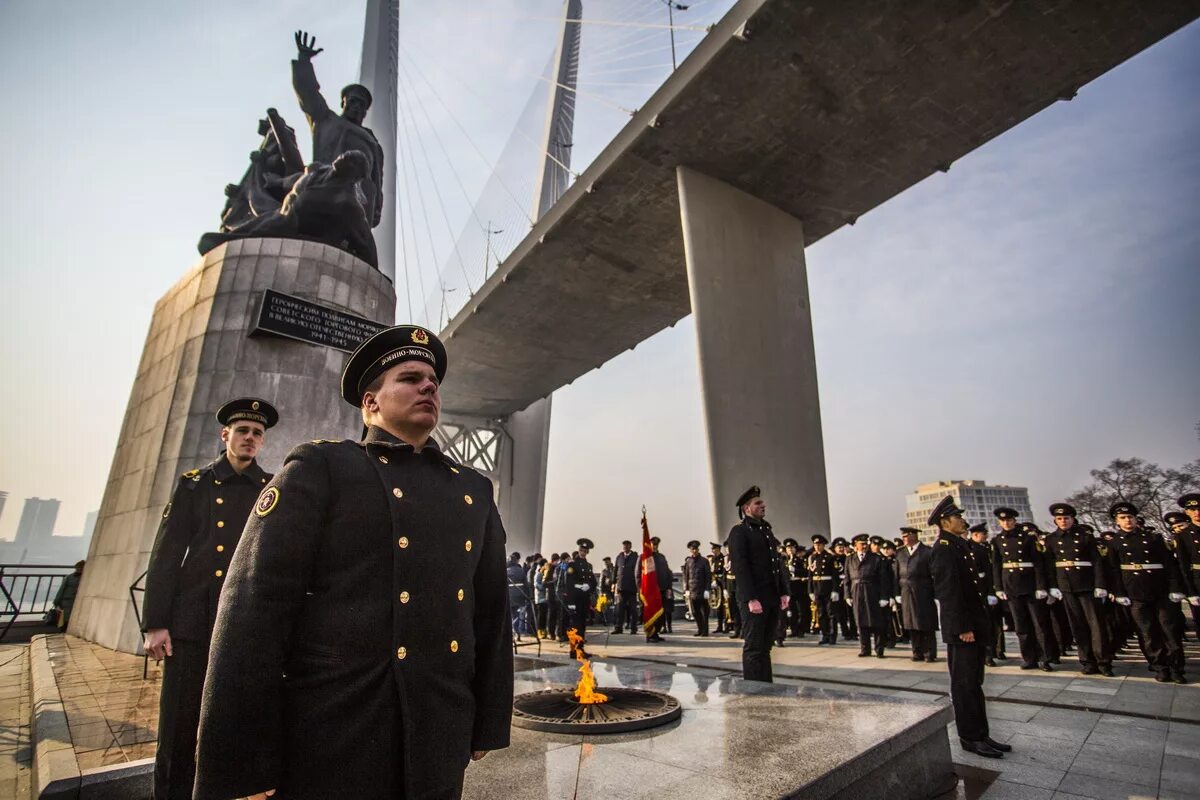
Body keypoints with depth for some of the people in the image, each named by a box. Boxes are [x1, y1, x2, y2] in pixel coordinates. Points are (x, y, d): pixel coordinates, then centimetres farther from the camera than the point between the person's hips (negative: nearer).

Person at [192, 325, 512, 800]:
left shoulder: (475, 490, 8)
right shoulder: (318, 469, -4)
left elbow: (491, 612, 9)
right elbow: (255, 608, -10)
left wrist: (489, 721, 9)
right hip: (326, 741, -4)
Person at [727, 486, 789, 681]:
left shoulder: (767, 530, 17)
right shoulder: (739, 532, -7)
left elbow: (777, 563, 18)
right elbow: (740, 568, -14)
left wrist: (783, 592, 10)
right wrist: (751, 599, -19)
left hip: (772, 598, 7)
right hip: (754, 599, -7)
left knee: (765, 648, 14)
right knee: (753, 648, -1)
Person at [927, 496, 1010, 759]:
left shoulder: (959, 545, 13)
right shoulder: (943, 549, -17)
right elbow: (949, 592, -22)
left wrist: (978, 624, 16)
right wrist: (962, 627, -23)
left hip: (974, 624, 10)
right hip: (961, 628, -10)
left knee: (974, 683, 17)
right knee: (965, 685, 2)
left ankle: (980, 735, 27)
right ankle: (970, 738, 12)